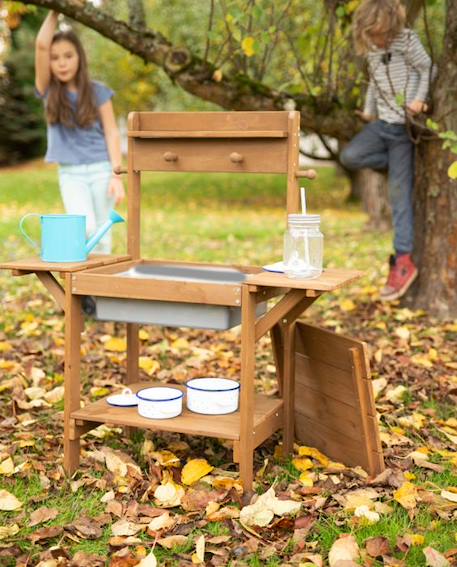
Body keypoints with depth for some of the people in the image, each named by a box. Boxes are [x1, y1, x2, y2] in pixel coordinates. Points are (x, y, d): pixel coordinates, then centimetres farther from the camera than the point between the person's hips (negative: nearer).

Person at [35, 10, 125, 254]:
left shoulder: (97, 91, 1)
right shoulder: (49, 91, 2)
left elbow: (111, 133, -1)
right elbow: (41, 45, -10)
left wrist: (117, 174, -9)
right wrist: (55, 10, -2)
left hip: (101, 169, 0)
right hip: (70, 173, 0)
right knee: (83, 228, -17)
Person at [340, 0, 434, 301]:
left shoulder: (407, 39, -8)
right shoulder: (371, 48, 10)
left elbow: (428, 69, -4)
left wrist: (419, 98, -17)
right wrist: (368, 112, 18)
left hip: (404, 125, -6)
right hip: (382, 123, 6)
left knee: (400, 192, -10)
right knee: (350, 156, -20)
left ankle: (403, 260, -7)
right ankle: (405, 166, 2)